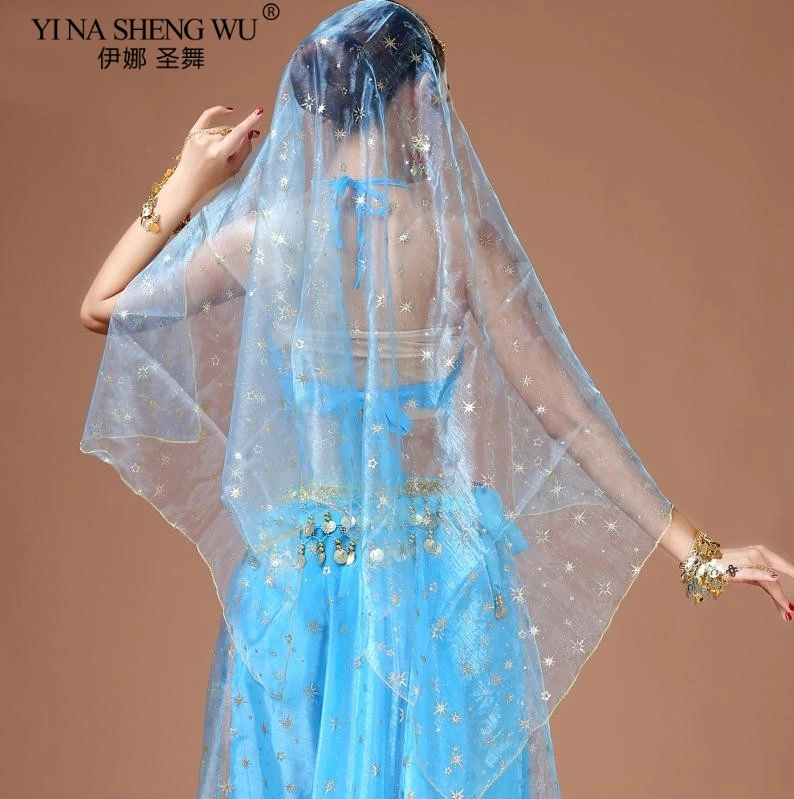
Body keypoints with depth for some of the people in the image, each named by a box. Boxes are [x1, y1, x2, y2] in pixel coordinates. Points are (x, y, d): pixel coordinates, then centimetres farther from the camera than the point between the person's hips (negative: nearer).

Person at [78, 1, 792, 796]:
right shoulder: (461, 233, -11)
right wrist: (697, 552, -6)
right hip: (440, 574, -1)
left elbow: (100, 309, 5)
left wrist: (183, 185, 6)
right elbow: (564, 410, -11)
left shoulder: (265, 233, -8)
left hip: (300, 569, 1)